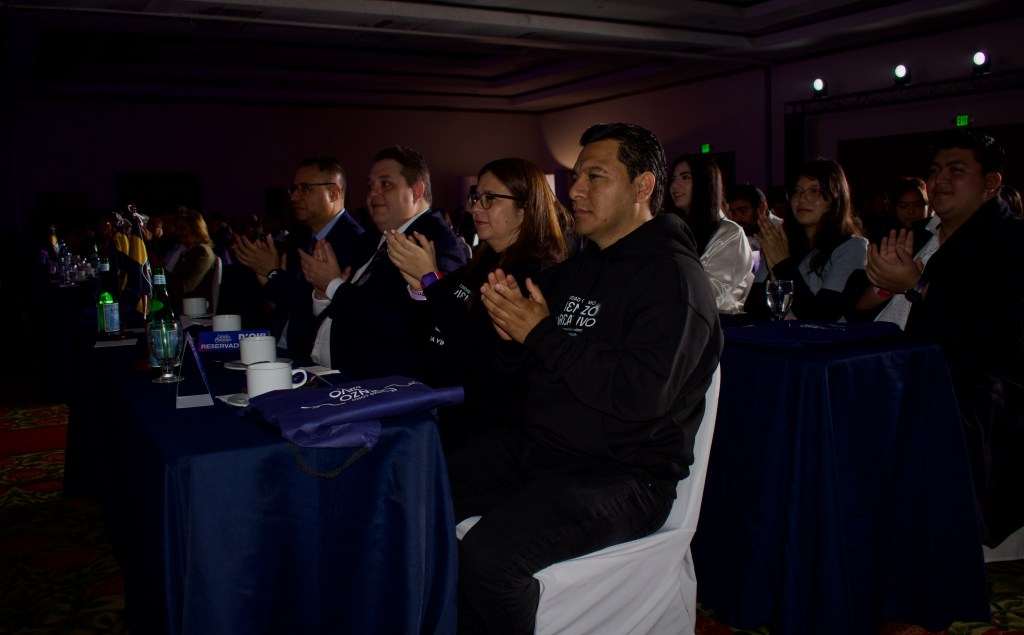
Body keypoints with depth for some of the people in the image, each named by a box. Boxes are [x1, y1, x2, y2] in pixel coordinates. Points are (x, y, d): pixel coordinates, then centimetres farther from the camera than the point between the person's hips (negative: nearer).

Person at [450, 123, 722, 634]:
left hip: (622, 473, -8)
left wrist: (542, 333, -17)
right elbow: (524, 363, 19)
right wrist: (508, 328, -5)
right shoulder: (578, 268, 16)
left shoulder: (672, 276, -9)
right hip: (531, 445, 8)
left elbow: (643, 394, -23)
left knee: (486, 557, -28)